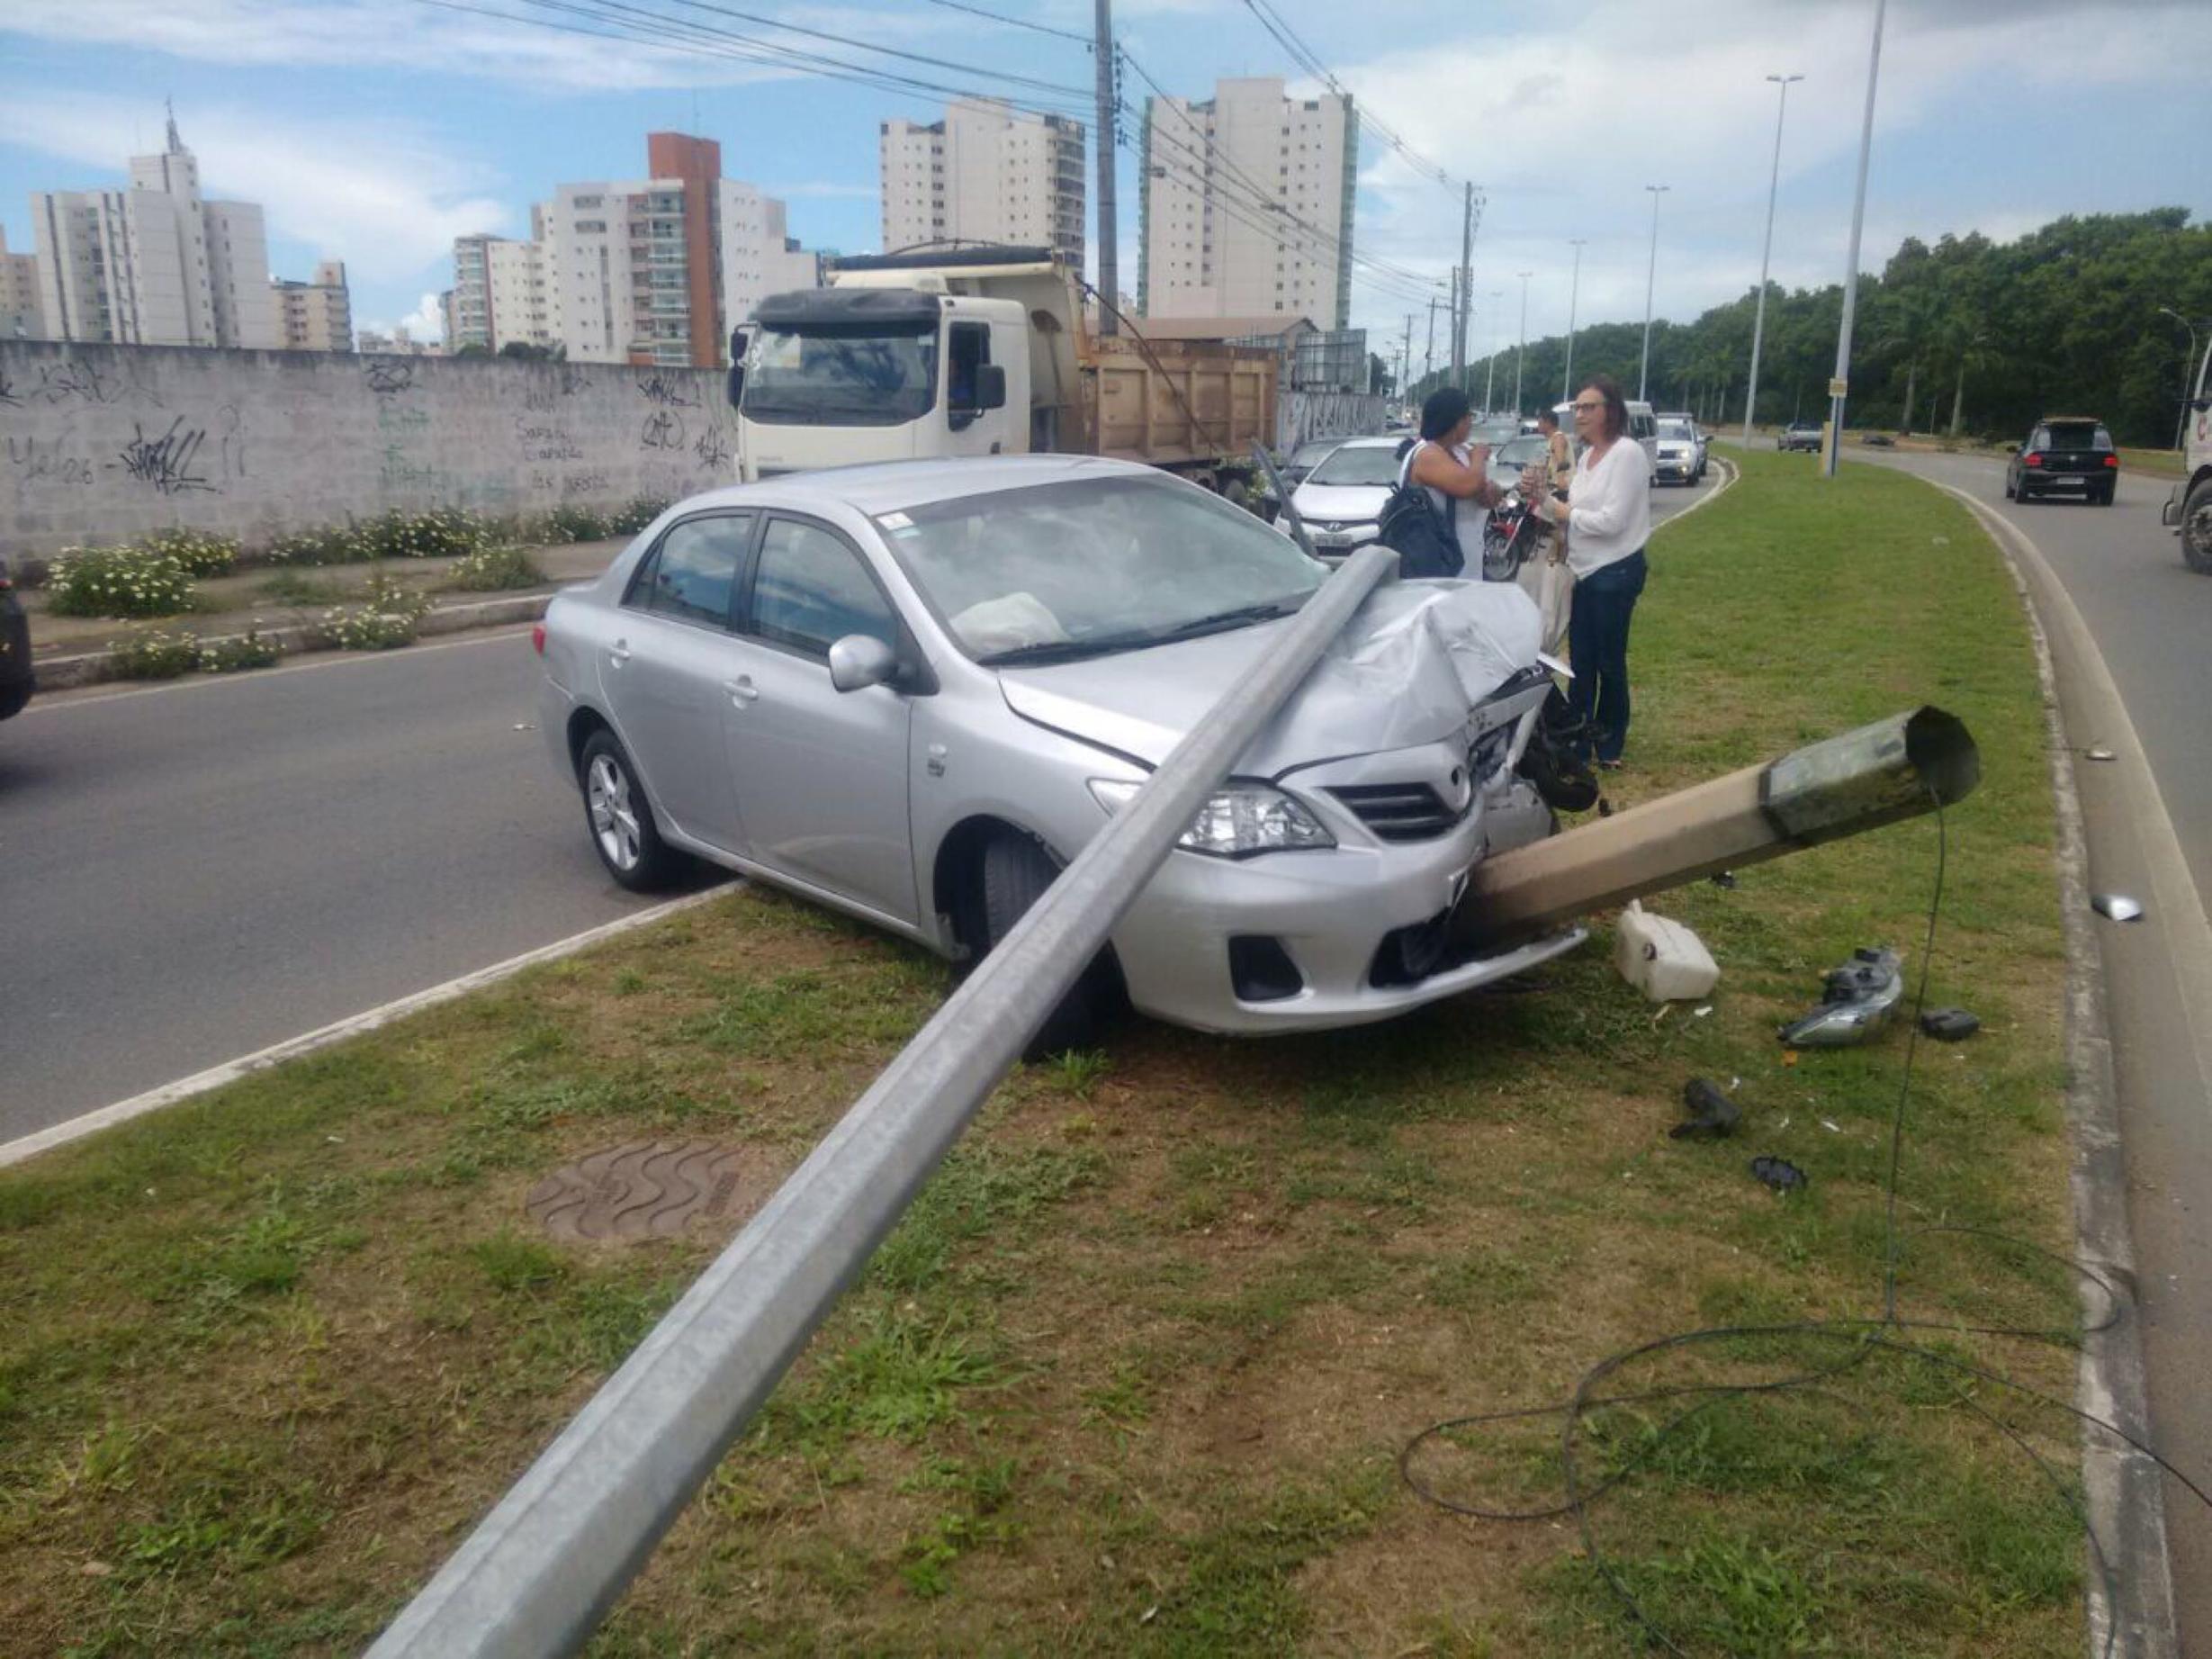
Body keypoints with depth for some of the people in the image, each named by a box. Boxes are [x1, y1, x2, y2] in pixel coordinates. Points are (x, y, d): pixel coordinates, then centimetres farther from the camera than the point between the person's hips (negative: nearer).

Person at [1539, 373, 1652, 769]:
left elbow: (1611, 521, -21)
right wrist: (1542, 496, -4)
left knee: (1609, 662, 2)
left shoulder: (1627, 454, -13)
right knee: (1580, 661, 9)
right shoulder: (1586, 456, 13)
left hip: (1616, 573, -8)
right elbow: (1570, 513, 11)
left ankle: (1609, 746, 15)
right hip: (1586, 571, 8)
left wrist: (1568, 514, -9)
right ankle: (1577, 742, 17)